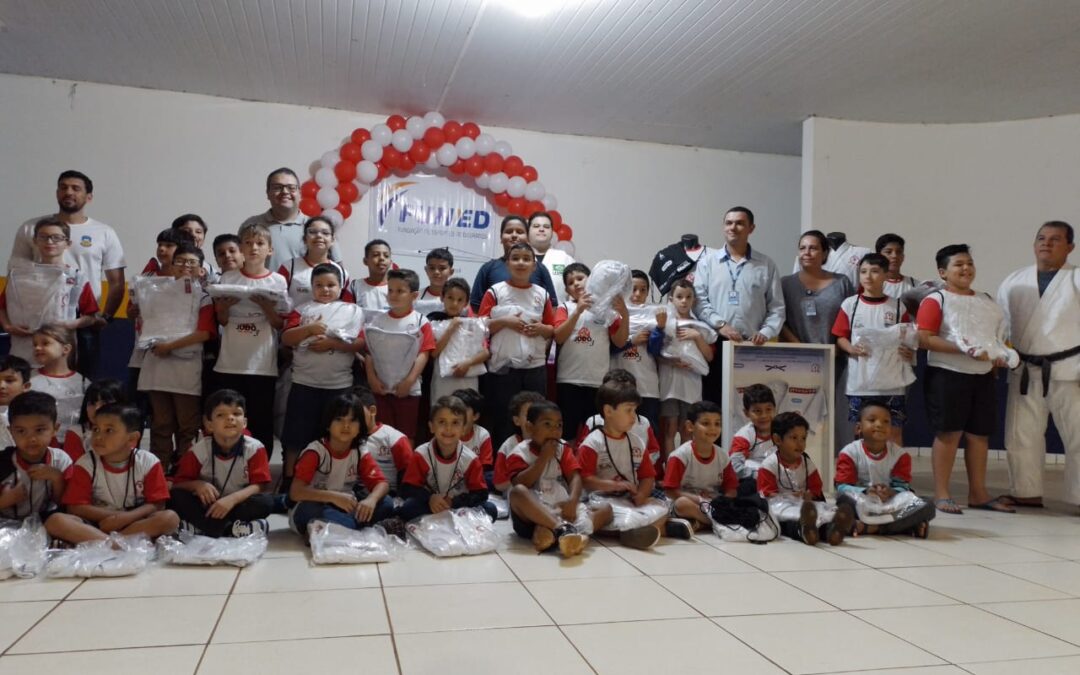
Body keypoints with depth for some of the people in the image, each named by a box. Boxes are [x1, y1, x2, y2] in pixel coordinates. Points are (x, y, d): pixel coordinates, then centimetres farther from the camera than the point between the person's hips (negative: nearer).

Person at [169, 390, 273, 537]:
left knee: (265, 502, -31)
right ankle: (230, 529, -30)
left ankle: (198, 527, -28)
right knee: (175, 496, -23)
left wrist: (232, 499, -33)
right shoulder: (198, 450, -9)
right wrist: (196, 485, -27)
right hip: (208, 505, 1)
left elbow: (259, 485, -17)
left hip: (238, 504, -1)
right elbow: (178, 483, -5)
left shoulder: (255, 449, -13)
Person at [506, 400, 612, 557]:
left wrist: (573, 501, -25)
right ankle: (563, 529, -47)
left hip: (562, 510, 5)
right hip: (531, 516, -5)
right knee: (517, 492, -33)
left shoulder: (563, 449, 11)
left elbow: (575, 477, -4)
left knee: (606, 508, -11)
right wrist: (544, 458, -15)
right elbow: (521, 485, -17)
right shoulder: (520, 452, -1)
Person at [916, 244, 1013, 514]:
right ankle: (941, 494, 4)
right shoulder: (935, 300, -6)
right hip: (947, 375, -6)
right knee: (949, 432, -4)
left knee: (980, 433, 9)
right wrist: (965, 350, -22)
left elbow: (999, 333, 25)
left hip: (983, 376, 7)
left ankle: (978, 493, 20)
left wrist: (1001, 355, 3)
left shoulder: (986, 301, 16)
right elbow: (924, 339, -16)